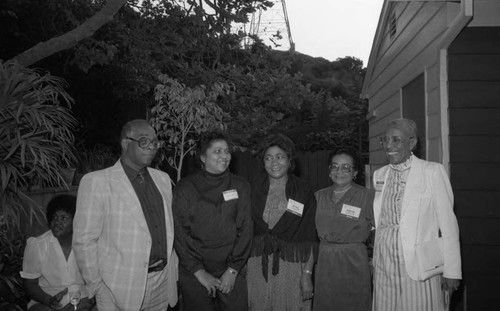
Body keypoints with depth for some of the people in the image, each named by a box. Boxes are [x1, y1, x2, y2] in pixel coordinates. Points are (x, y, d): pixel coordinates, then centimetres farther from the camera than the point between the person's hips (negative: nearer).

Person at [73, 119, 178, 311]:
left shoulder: (163, 179, 8)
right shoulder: (96, 182, -9)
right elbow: (84, 240, -9)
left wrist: (173, 271, 7)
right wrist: (98, 287, -10)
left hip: (163, 284, 5)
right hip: (121, 288, -5)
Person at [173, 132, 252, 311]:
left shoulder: (240, 187, 3)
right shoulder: (185, 188, -2)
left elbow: (245, 230, 0)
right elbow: (180, 233, -6)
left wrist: (233, 270, -8)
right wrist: (200, 272, -11)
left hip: (232, 274, 2)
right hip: (194, 275, -1)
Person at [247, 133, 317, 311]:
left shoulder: (303, 192, 2)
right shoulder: (253, 189, 5)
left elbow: (310, 239, -2)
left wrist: (307, 274, -9)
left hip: (292, 266, -1)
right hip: (257, 267, 1)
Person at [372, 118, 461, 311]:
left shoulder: (432, 172, -4)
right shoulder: (379, 175, 11)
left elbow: (448, 223, -6)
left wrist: (451, 271, -8)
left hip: (421, 268, -4)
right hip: (384, 268, 4)